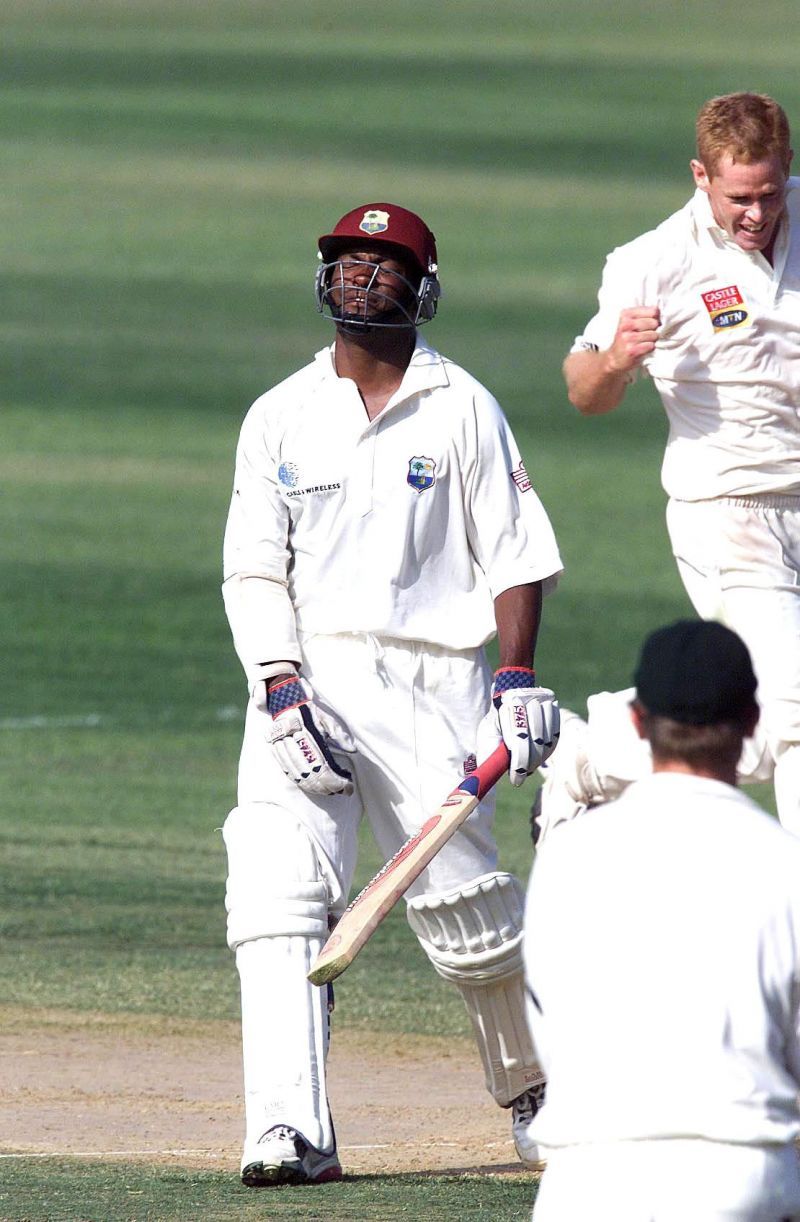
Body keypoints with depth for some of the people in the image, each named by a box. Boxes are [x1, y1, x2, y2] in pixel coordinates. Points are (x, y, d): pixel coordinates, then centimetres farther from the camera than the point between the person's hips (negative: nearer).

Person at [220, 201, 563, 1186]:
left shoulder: (462, 410, 6)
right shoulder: (279, 418, 10)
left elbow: (514, 555, 5)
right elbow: (254, 570, 4)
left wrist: (518, 680, -7)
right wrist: (281, 689, -10)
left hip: (431, 685, -1)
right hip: (304, 679, 2)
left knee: (466, 913, 0)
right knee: (276, 895, -16)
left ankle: (532, 1088, 27)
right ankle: (290, 1130, -22)